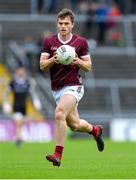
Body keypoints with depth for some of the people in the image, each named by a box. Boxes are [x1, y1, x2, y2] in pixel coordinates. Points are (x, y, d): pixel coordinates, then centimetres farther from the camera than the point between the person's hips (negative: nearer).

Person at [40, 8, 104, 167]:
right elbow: (42, 65, 1)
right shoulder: (49, 41, 2)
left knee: (59, 114, -28)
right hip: (56, 89, 4)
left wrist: (78, 61, -17)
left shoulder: (81, 42, -3)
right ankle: (94, 130, 47)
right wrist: (53, 60, -19)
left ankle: (58, 155, -23)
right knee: (74, 125, 13)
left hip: (73, 87, -4)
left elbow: (88, 67, 3)